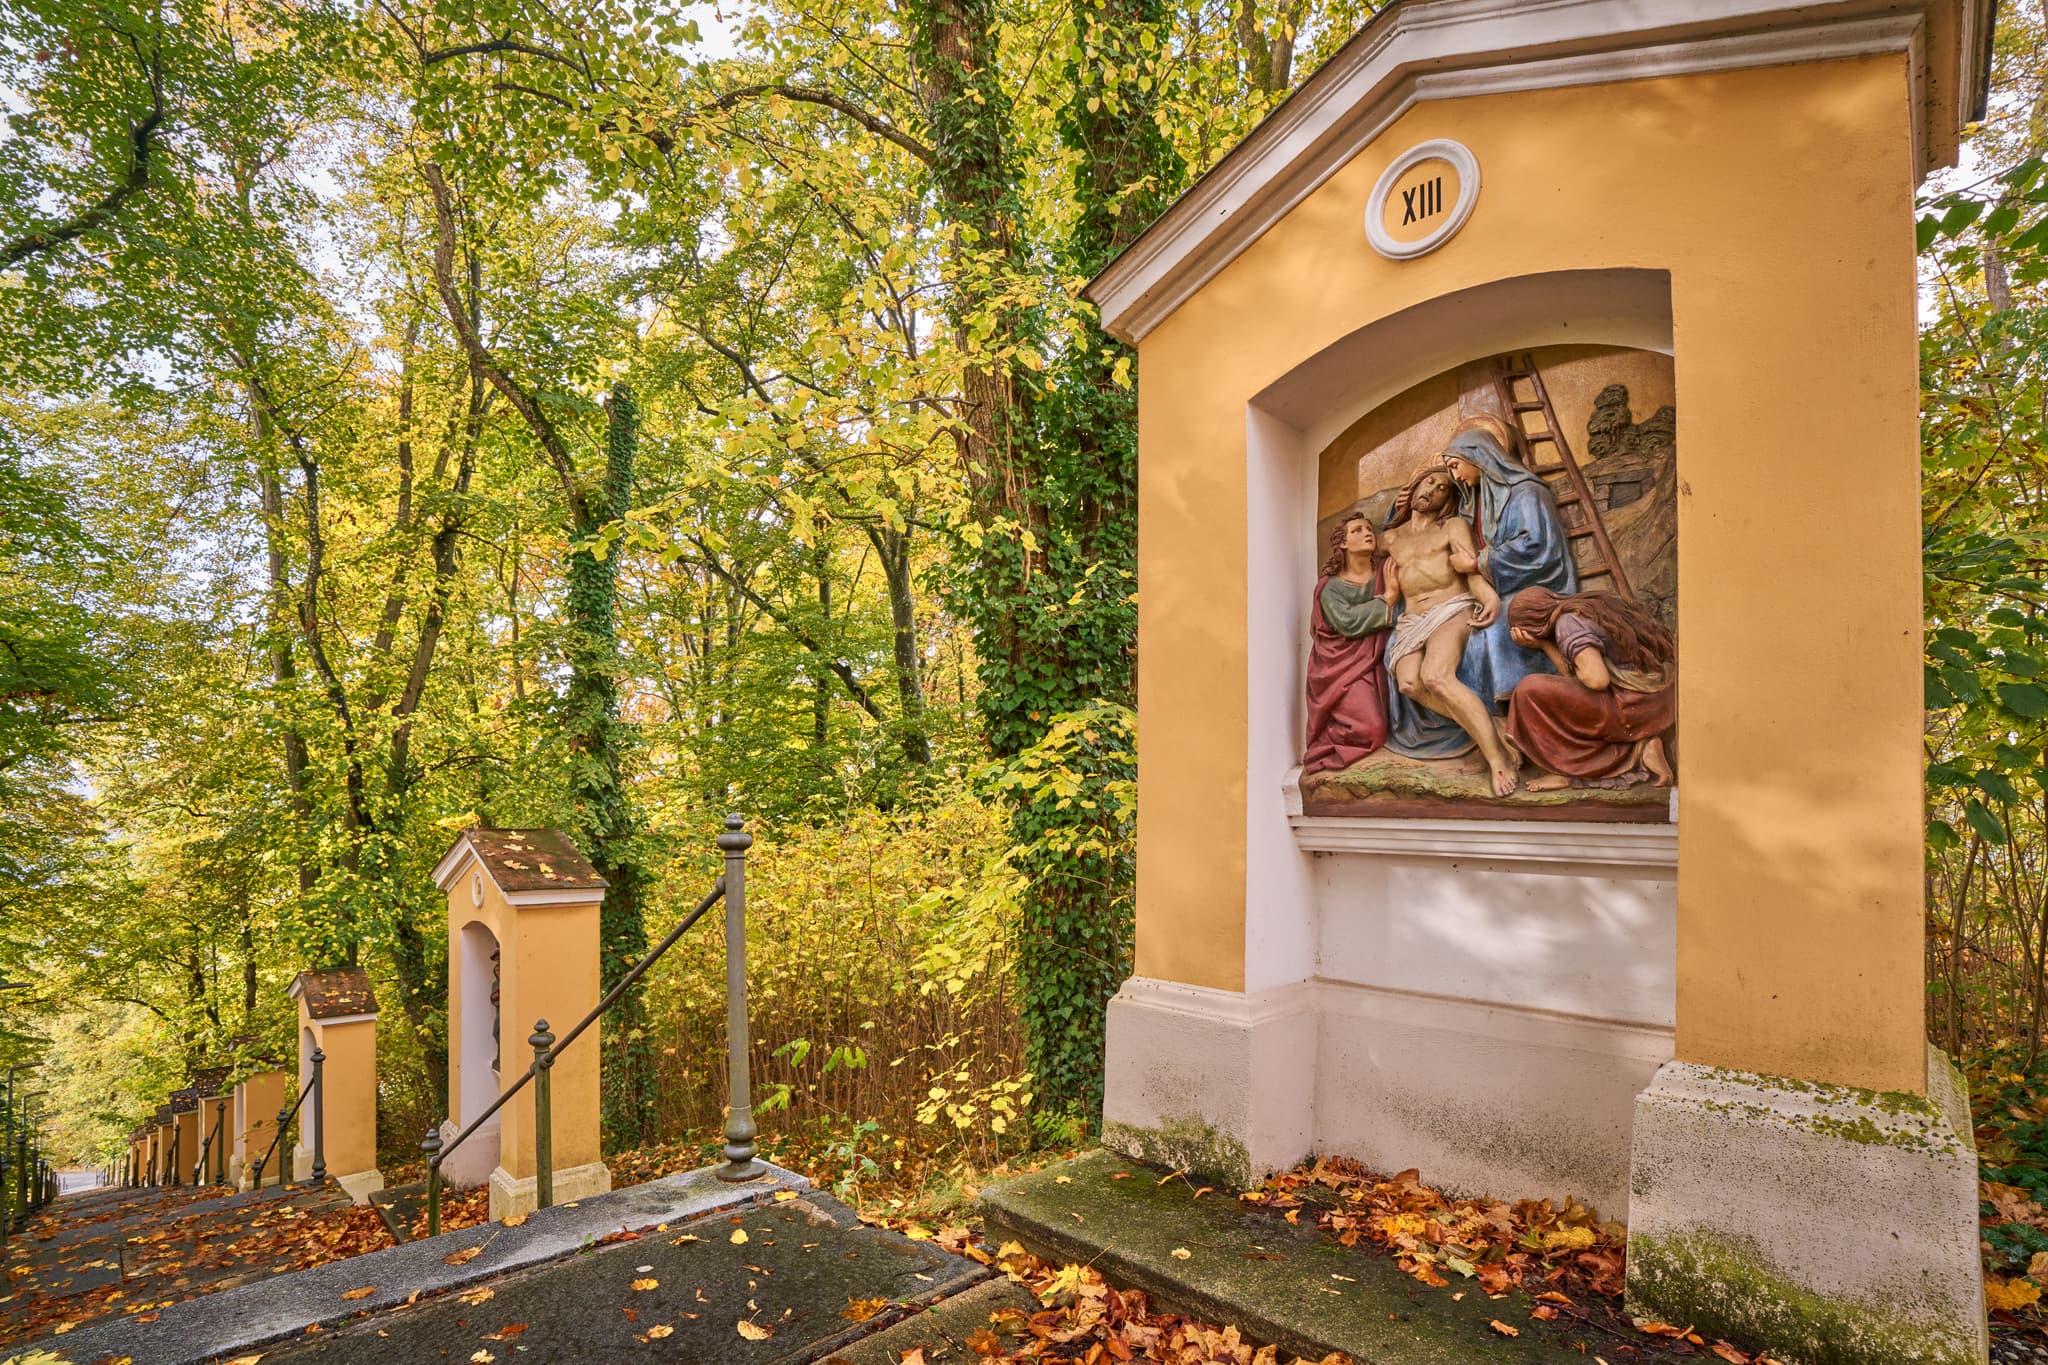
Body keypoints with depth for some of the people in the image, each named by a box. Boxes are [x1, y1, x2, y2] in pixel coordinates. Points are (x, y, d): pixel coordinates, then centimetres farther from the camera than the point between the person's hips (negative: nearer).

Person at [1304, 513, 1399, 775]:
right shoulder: (1330, 587, -5)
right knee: (1370, 729, -21)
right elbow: (1348, 623, -18)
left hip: (1374, 664, 5)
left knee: (1374, 725, -7)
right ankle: (1324, 744, 7)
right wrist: (1388, 598, -16)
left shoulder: (1387, 571, 4)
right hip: (1343, 667, -5)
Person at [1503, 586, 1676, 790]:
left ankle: (1567, 771, 0)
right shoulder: (1589, 608, 14)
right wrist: (1544, 644, 5)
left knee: (1531, 691, -11)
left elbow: (1597, 679, -22)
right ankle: (1638, 748, 9)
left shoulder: (1568, 623, -12)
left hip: (1635, 707, -9)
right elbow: (1577, 678, 10)